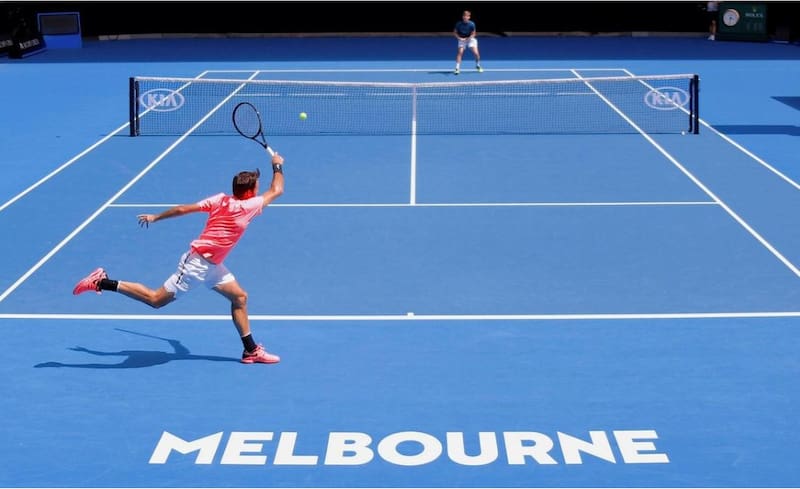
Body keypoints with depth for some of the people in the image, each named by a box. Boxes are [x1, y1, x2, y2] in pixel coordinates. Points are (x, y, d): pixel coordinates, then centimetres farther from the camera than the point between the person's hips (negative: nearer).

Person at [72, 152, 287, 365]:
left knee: (239, 297, 11)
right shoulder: (247, 207, -17)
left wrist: (155, 217, 14)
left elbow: (183, 208, 4)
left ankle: (251, 350, 17)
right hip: (198, 263, -9)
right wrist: (278, 166, 11)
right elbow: (276, 191, -4)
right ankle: (102, 283, -2)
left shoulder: (220, 199, 3)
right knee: (156, 300, -5)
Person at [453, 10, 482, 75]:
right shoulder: (459, 24, -15)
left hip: (470, 39, 0)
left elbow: (474, 34, -10)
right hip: (462, 39, 0)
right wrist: (459, 38, -21)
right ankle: (457, 68, -16)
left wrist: (468, 38, -25)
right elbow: (455, 32, -5)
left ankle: (478, 66, 16)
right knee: (460, 52, -20)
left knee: (476, 53, -12)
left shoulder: (472, 24, -17)